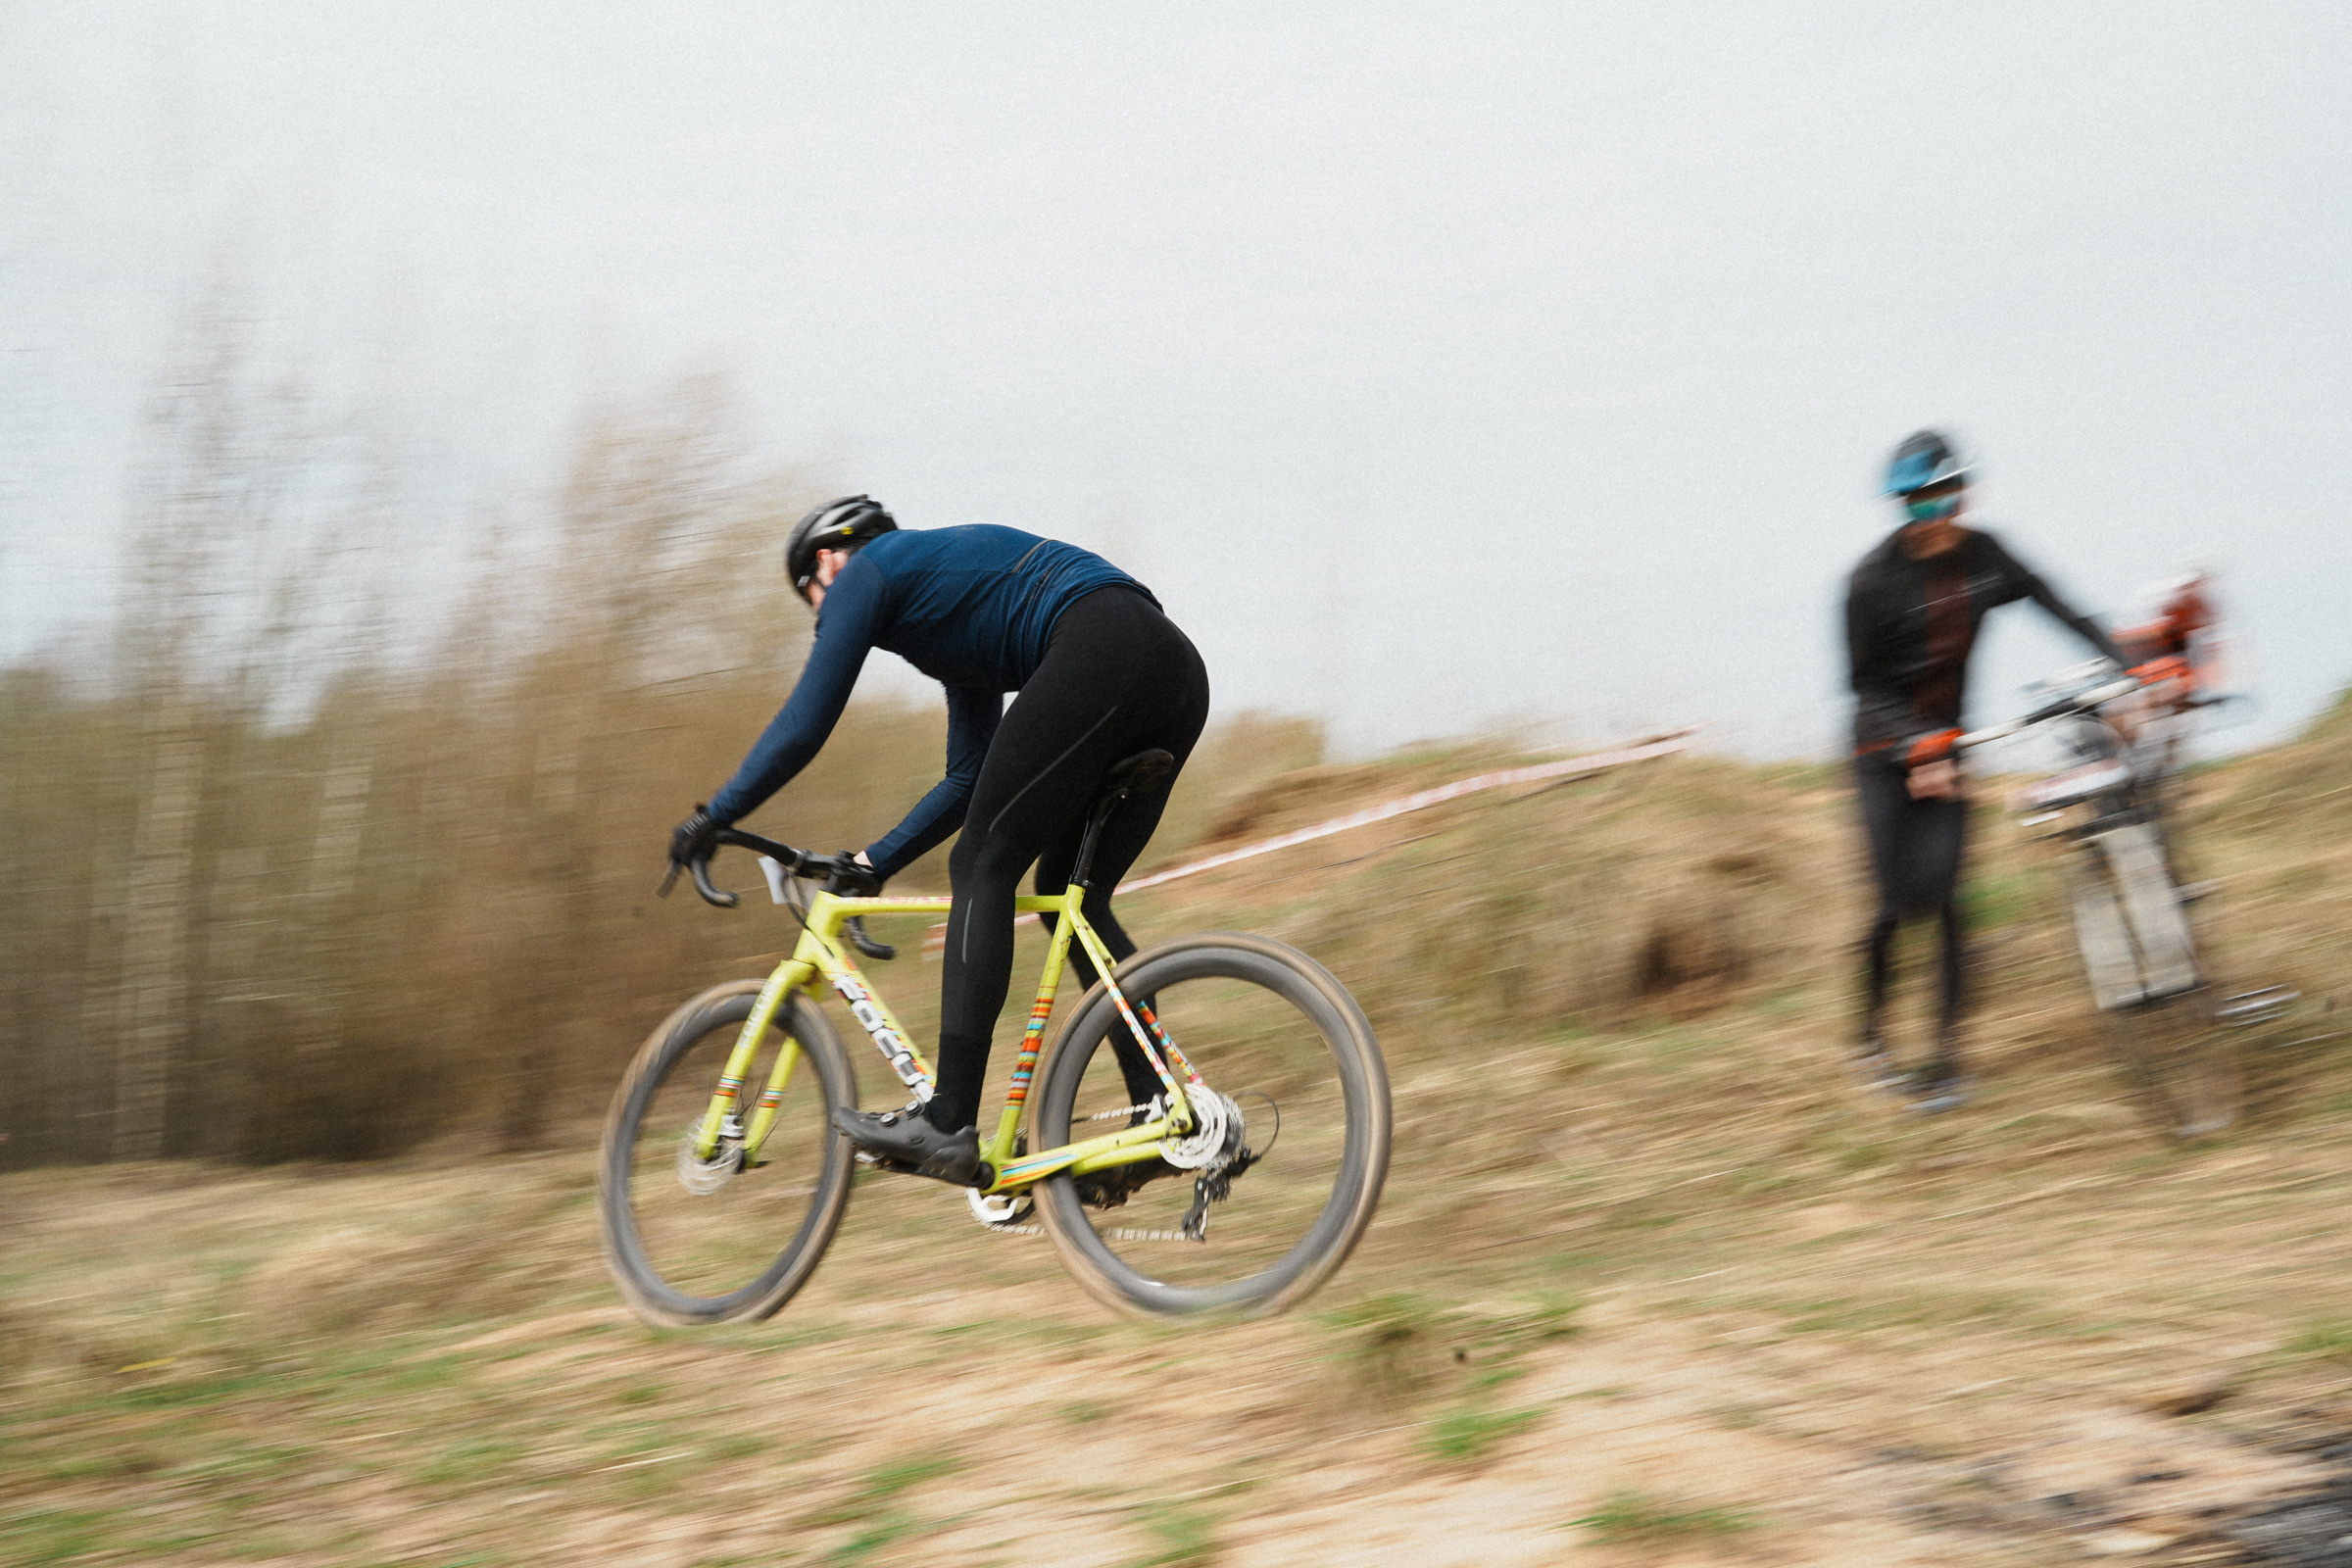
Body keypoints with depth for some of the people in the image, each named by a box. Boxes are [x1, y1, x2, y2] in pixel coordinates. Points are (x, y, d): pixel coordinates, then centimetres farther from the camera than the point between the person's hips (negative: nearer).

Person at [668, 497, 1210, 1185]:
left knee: (982, 866, -5)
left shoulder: (865, 572, 12)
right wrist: (876, 861, 40)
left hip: (1102, 652, -9)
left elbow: (803, 726, 5)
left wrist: (712, 817, 16)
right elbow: (969, 779, 37)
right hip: (1179, 665, 9)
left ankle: (947, 1124, -11)